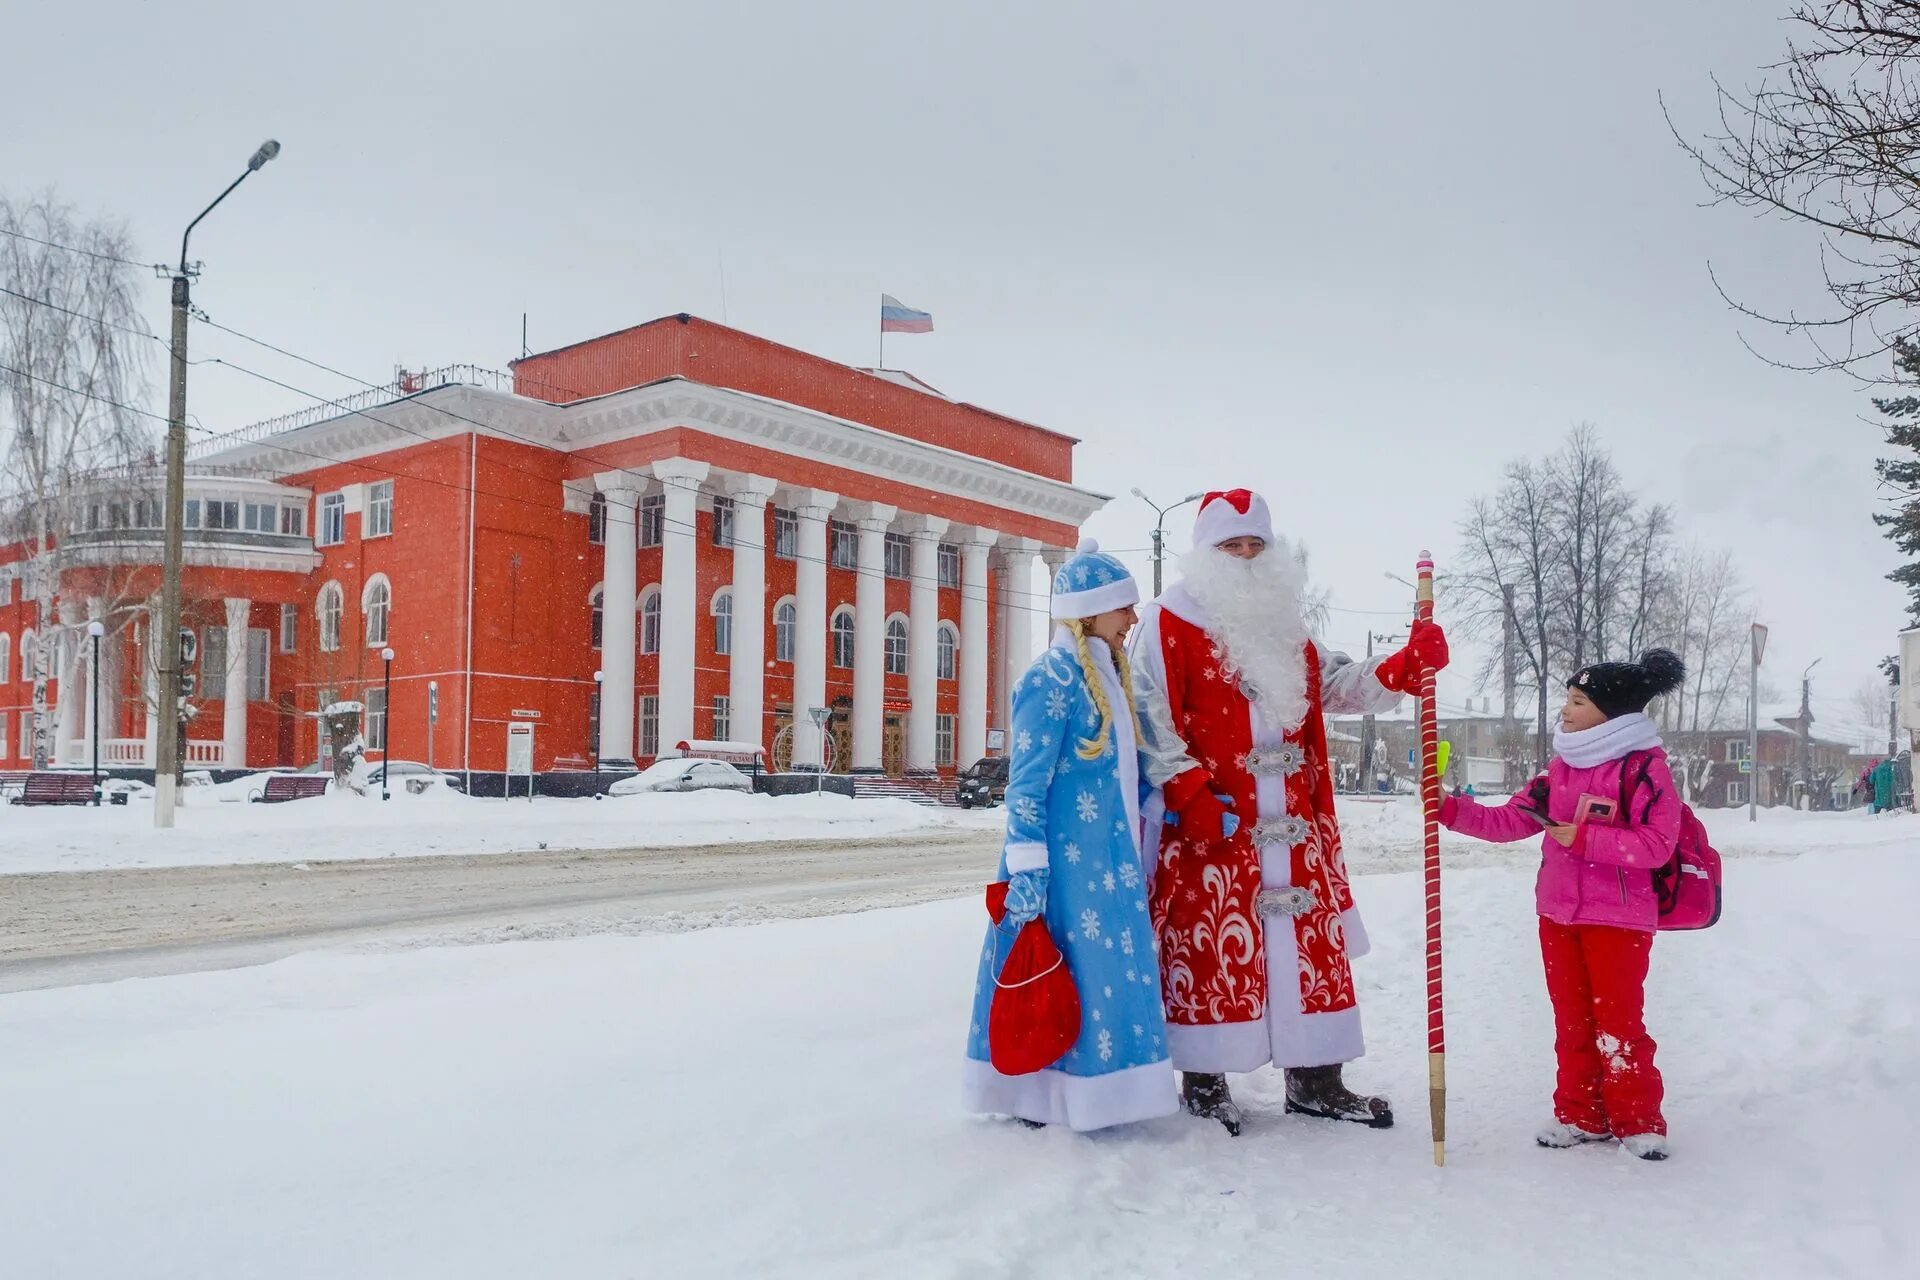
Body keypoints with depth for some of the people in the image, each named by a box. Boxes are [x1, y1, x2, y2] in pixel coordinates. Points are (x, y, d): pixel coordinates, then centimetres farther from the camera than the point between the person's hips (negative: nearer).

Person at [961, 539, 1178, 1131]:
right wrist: (1026, 869, -19)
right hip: (1066, 860, -9)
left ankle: (1085, 1089, 23)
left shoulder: (1108, 674, 13)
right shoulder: (1051, 679, -14)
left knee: (1109, 963, 11)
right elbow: (1026, 782, -16)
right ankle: (1041, 1095, 12)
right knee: (1061, 967, -2)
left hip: (1108, 858, 9)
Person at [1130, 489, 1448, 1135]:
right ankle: (1205, 1083, 13)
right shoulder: (1170, 621, -3)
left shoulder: (1286, 626, 19)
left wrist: (1407, 664, 2)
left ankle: (1315, 1080, 21)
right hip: (1210, 819, -6)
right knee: (1208, 944, -1)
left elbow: (1337, 685, 18)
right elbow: (1152, 714, -10)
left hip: (1294, 822, 7)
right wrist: (1189, 790, -18)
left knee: (1311, 943, 9)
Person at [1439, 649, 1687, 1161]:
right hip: (1558, 913, 7)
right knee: (1572, 1021, 13)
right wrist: (1452, 810, -4)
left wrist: (1585, 838, -23)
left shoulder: (1644, 764, -12)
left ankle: (1638, 1121, 16)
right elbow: (1512, 820, 7)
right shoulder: (1561, 766, 8)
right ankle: (1580, 1115, 24)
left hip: (1618, 917, -6)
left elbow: (1658, 844, -19)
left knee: (1619, 1023, 0)